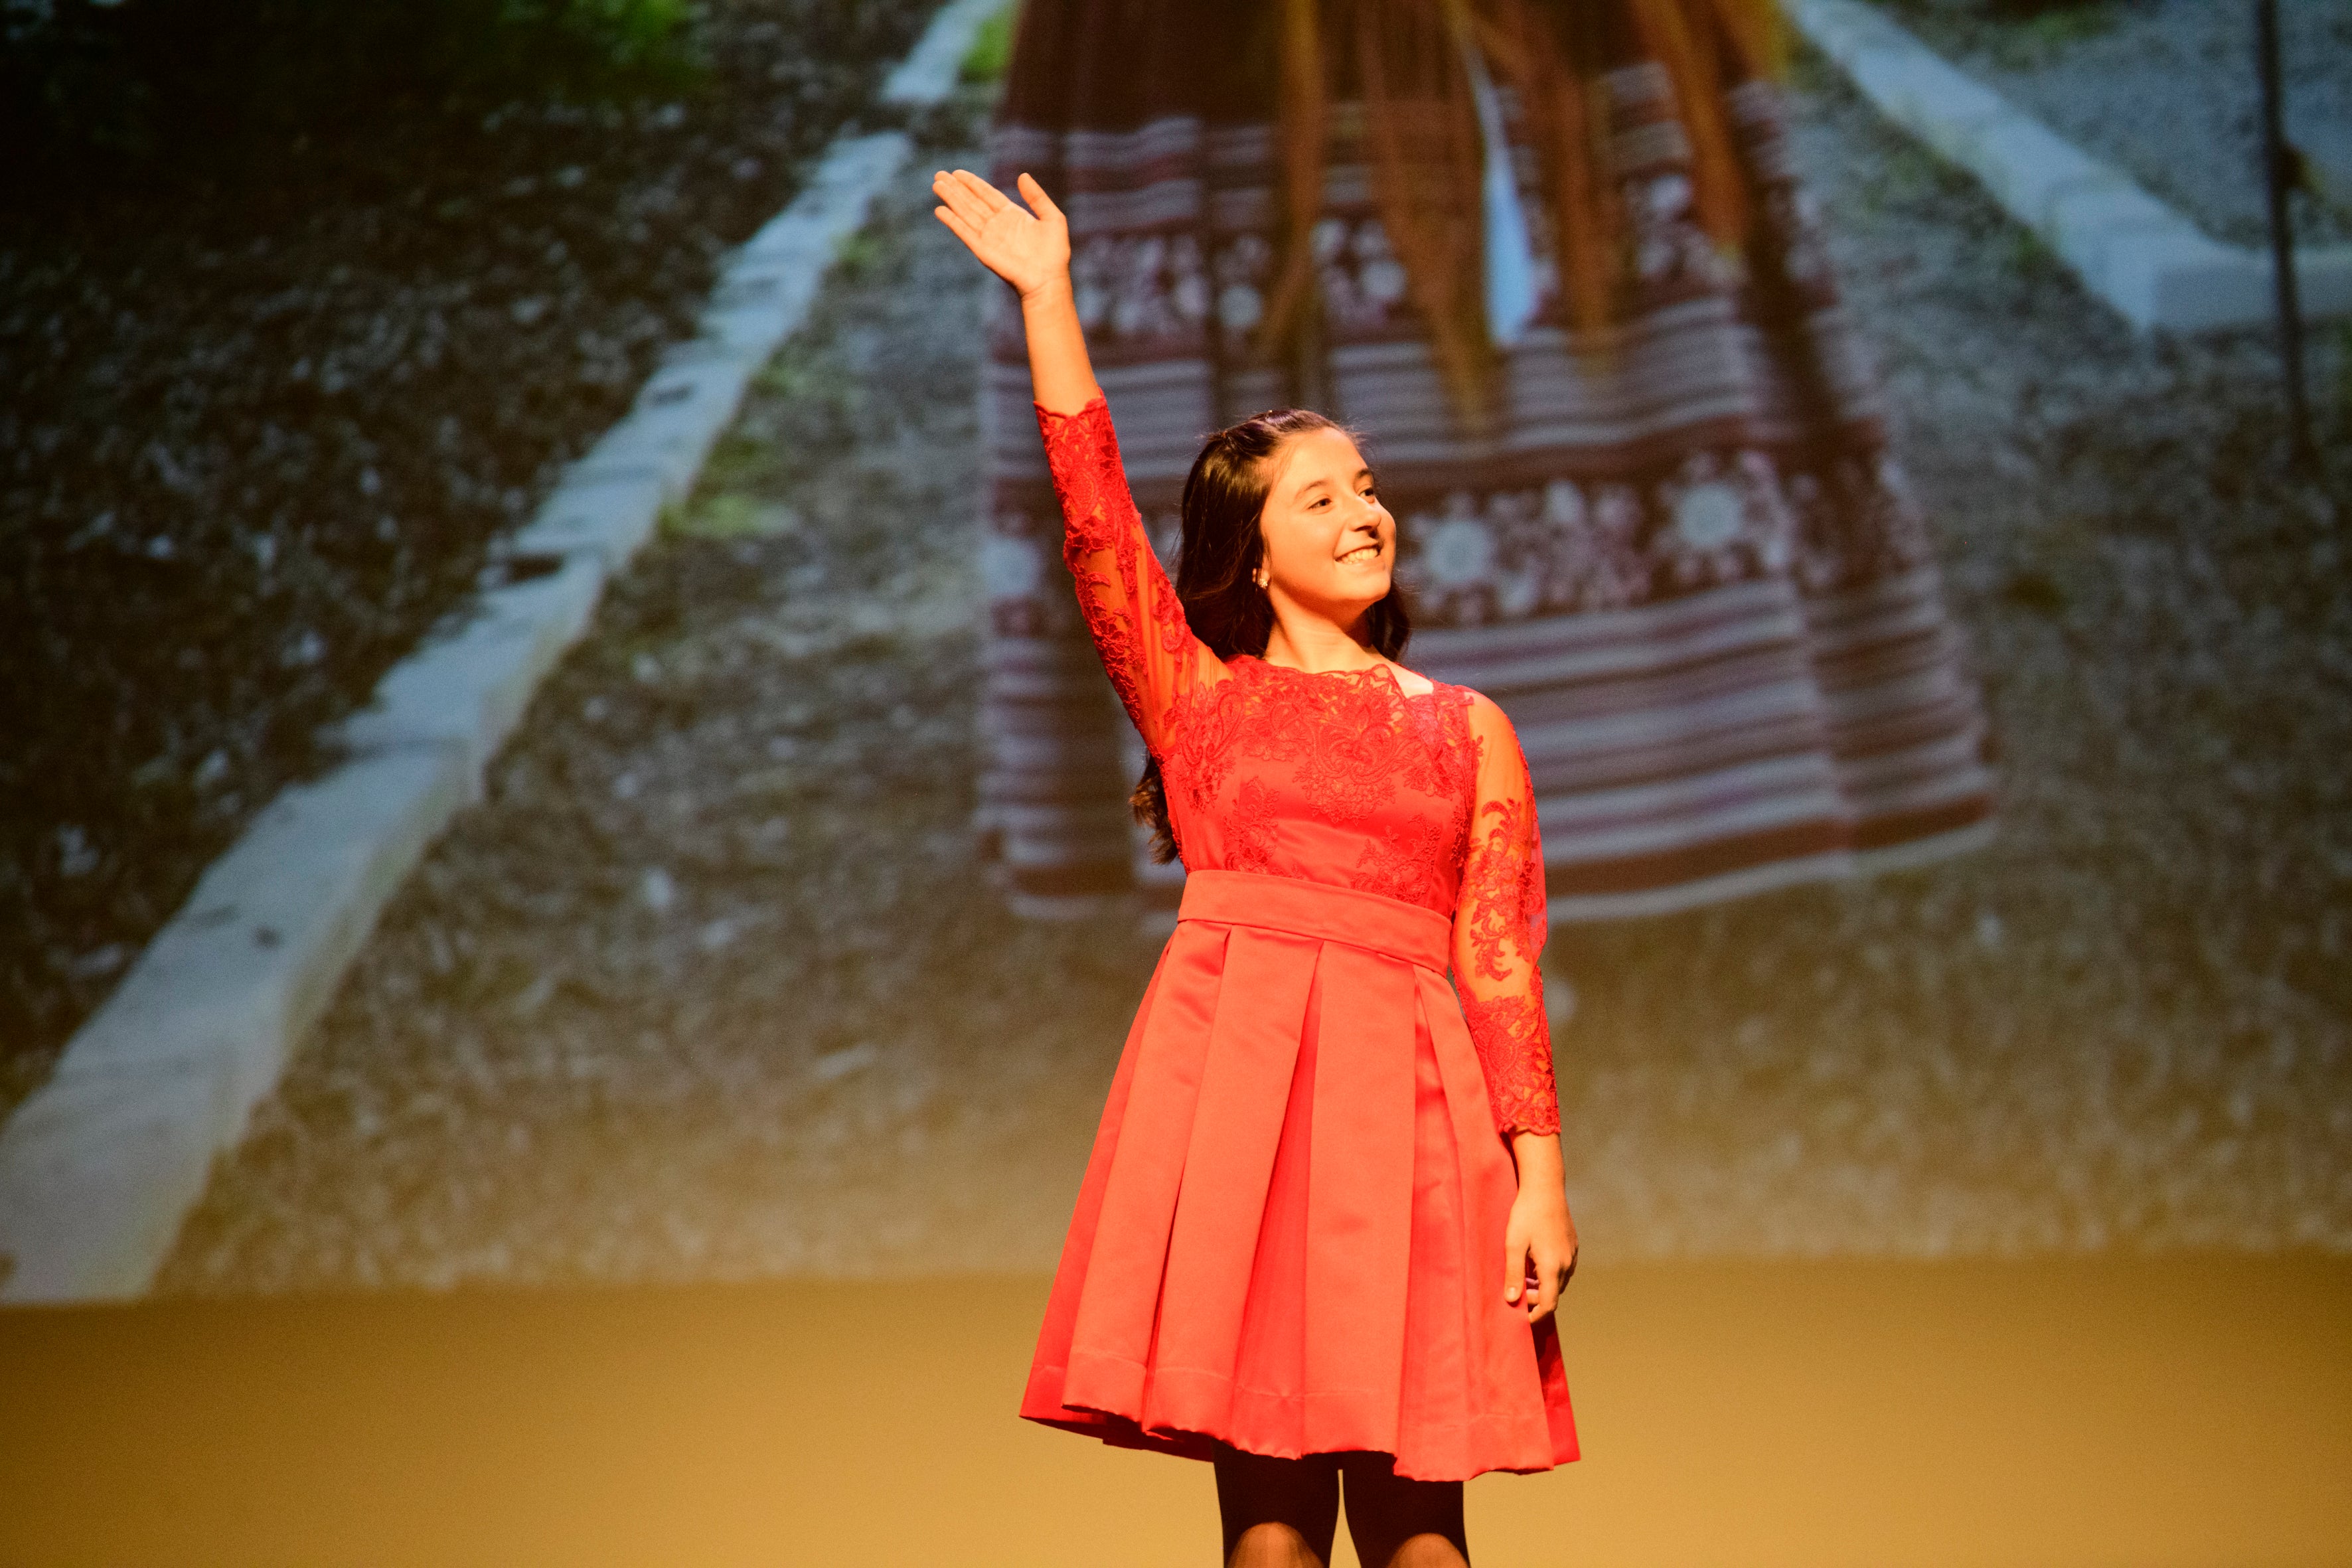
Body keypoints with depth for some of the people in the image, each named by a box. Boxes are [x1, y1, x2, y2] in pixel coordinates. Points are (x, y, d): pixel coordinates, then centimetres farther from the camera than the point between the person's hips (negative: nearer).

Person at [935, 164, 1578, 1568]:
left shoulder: (1470, 733, 17)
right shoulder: (1200, 695, 16)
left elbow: (1504, 965, 10)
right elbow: (1094, 512, 4)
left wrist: (1541, 1175, 1)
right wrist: (1047, 294, 0)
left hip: (1407, 1078, 1)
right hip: (1232, 1068, -1)